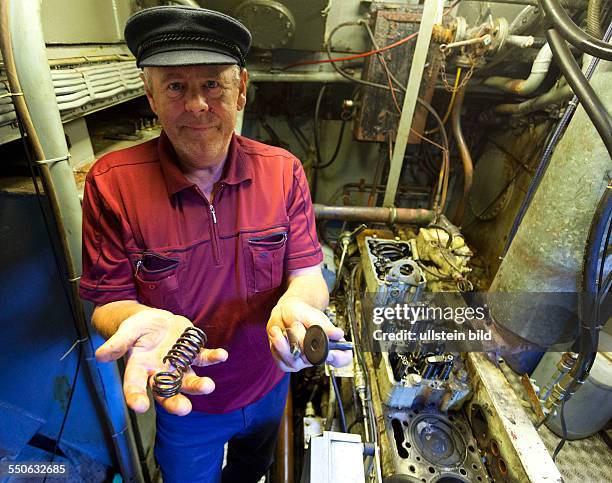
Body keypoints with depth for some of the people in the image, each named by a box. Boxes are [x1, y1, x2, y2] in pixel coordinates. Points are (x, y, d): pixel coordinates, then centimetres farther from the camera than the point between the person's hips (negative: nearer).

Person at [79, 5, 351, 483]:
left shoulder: (283, 171, -17)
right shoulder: (111, 183, -21)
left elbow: (308, 274, -15)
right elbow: (110, 302, -15)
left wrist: (295, 304, -38)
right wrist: (143, 320, -38)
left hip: (268, 385, 3)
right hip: (182, 400, -2)